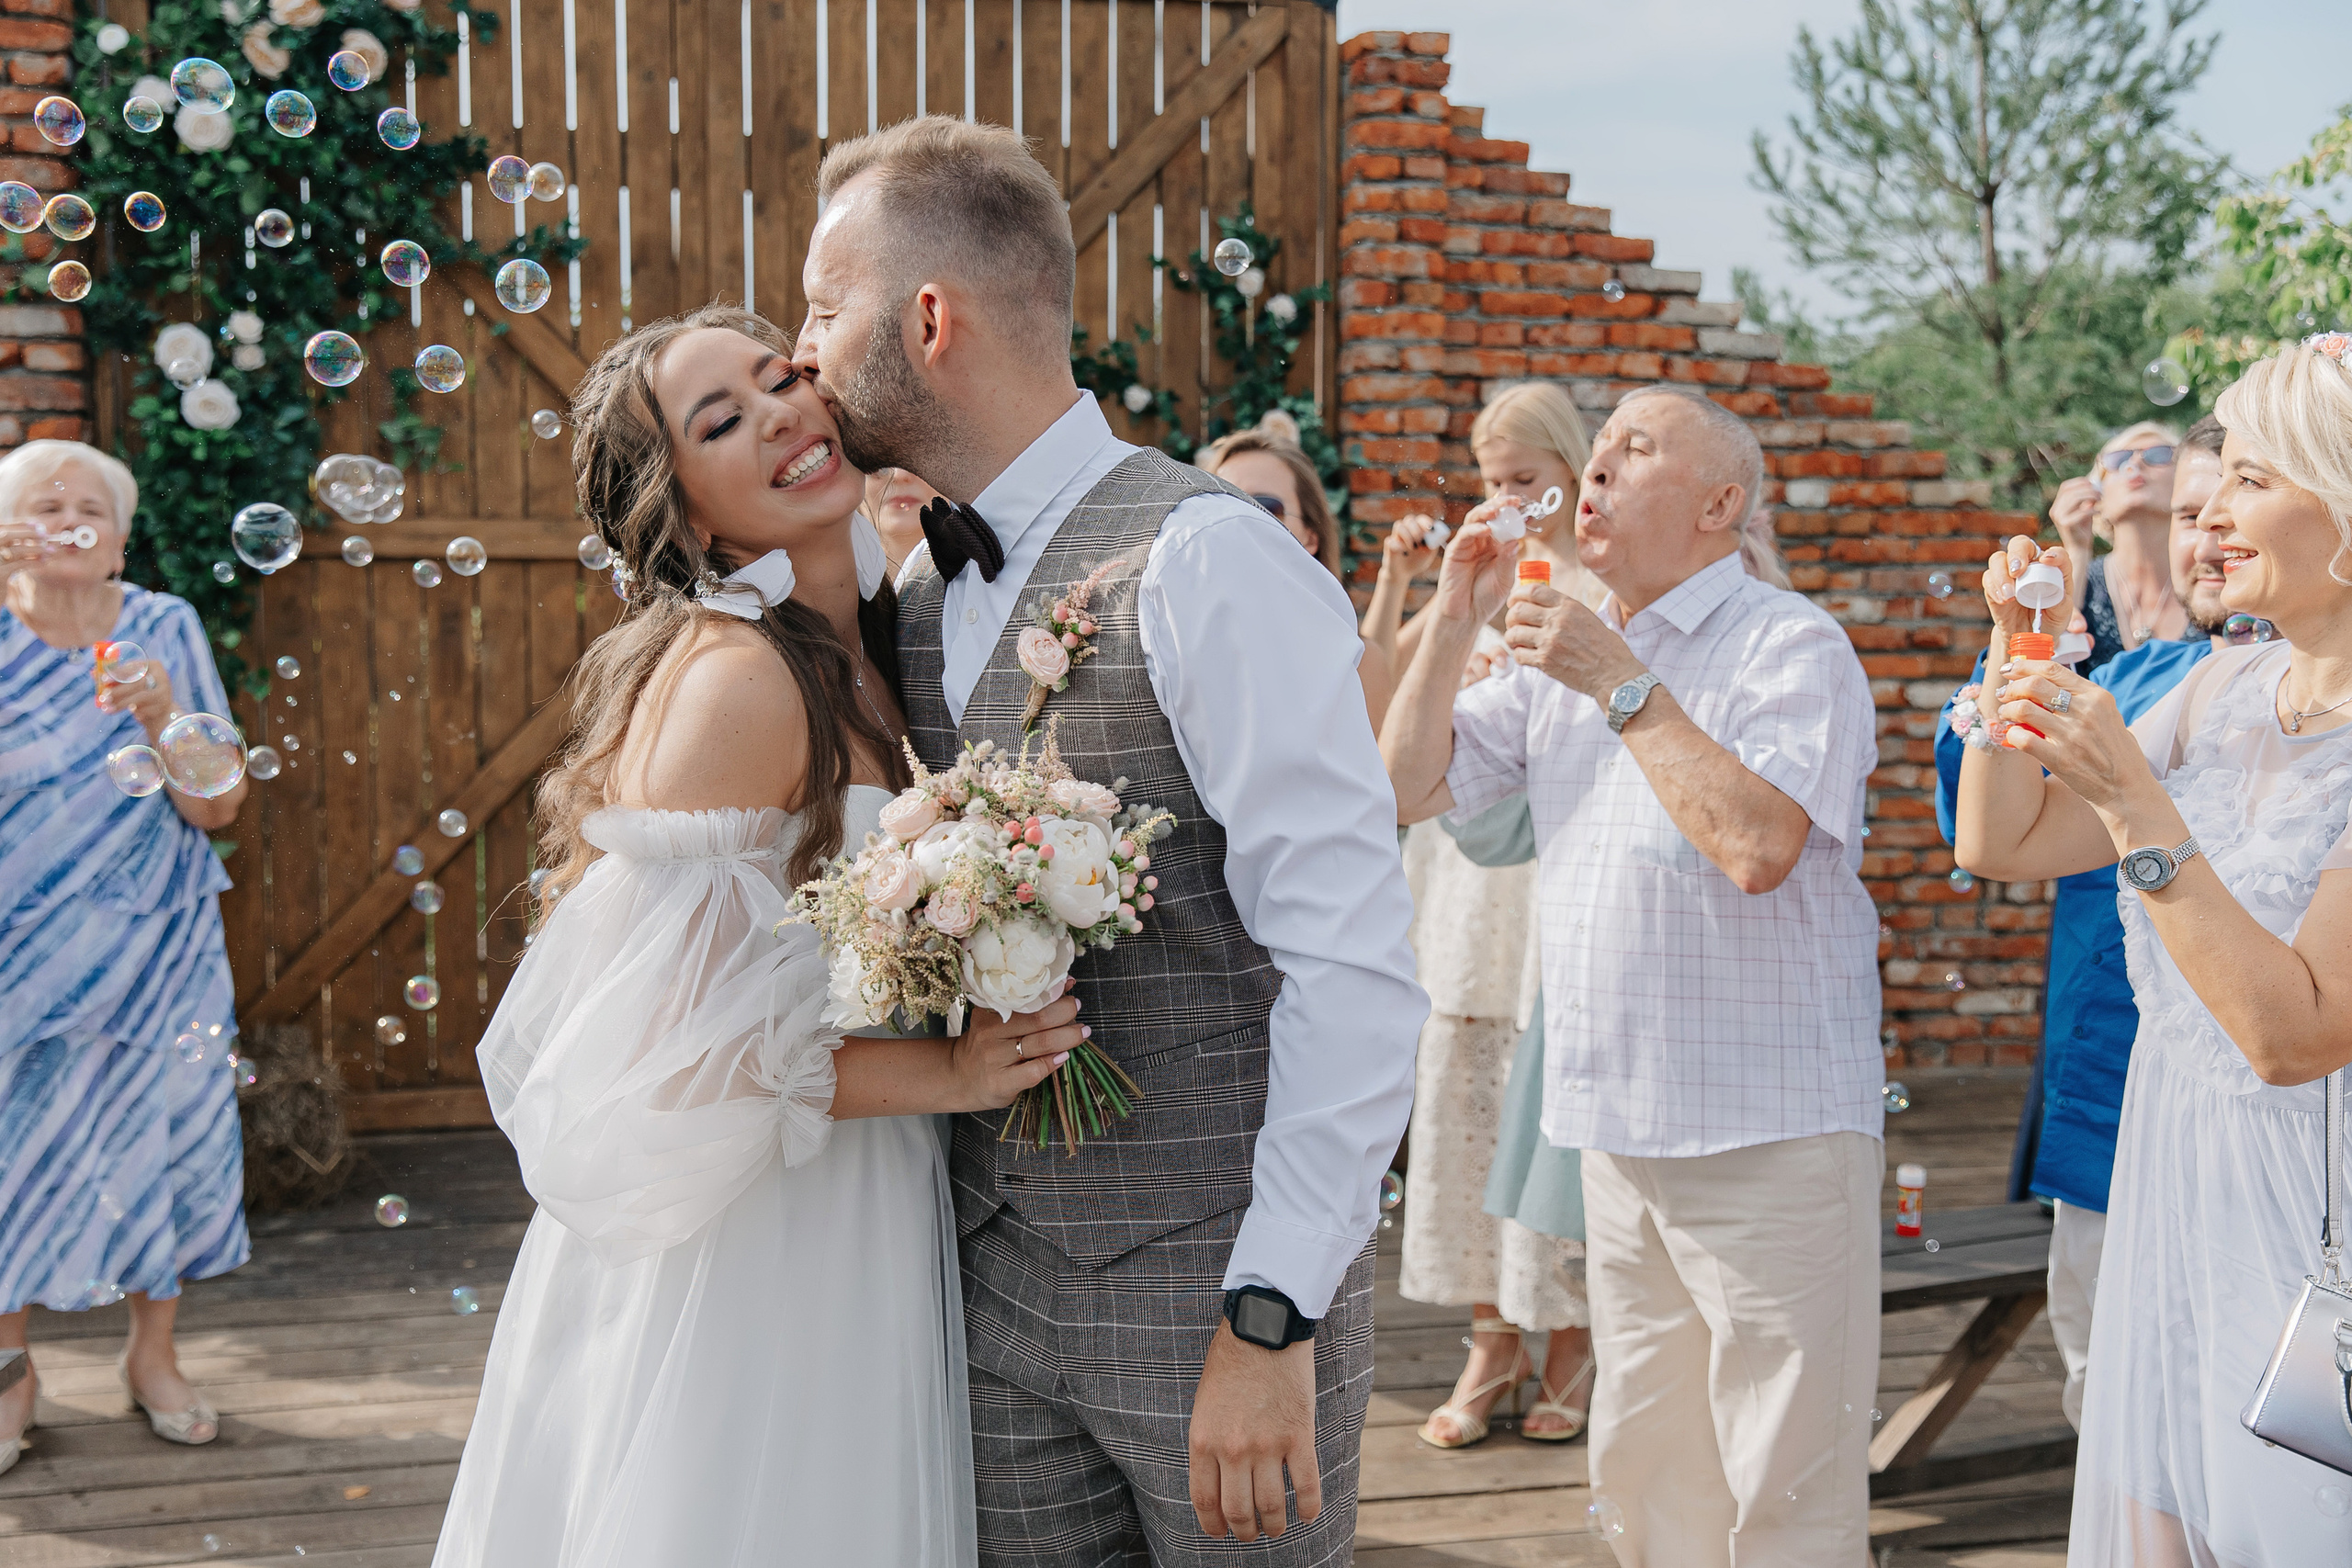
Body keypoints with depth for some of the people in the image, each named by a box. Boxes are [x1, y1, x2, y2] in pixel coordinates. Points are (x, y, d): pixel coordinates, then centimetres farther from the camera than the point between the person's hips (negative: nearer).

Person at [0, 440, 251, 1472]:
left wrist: (163, 718, -20)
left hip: (156, 950, 1)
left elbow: (216, 809, -3)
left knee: (157, 1135, 7)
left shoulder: (166, 631, -1)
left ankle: (152, 1355, 25)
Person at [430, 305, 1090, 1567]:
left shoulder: (861, 661, 7)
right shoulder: (733, 678, -20)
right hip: (736, 1265, -8)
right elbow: (661, 1048, -24)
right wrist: (942, 1072, -19)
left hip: (853, 1250, 8)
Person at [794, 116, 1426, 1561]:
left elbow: (1354, 963, -19)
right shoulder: (919, 599, 9)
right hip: (995, 1292, 7)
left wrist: (1274, 1322, -20)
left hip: (1213, 1293, -6)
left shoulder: (1209, 563, -15)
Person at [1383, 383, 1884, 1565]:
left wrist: (1623, 686, -17)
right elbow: (1409, 788, 12)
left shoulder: (1790, 645, -8)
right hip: (1619, 1130, 7)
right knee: (1642, 1464, 16)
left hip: (1769, 1132, -7)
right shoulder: (1560, 650, 15)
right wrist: (1455, 619, 2)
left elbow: (1758, 844, -23)